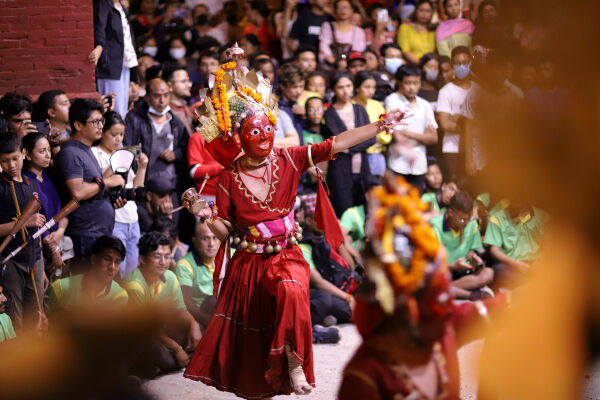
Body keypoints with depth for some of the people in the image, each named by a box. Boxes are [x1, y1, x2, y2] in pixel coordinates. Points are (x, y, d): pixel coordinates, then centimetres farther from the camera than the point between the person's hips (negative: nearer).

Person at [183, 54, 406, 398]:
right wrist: (207, 216, -24)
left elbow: (336, 144, -8)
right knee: (246, 338, 7)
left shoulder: (288, 161, -6)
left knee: (291, 292, -35)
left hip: (287, 257, -1)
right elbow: (225, 230, -3)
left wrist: (382, 125, -12)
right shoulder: (229, 178, -7)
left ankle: (293, 361, -19)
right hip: (248, 263, 1)